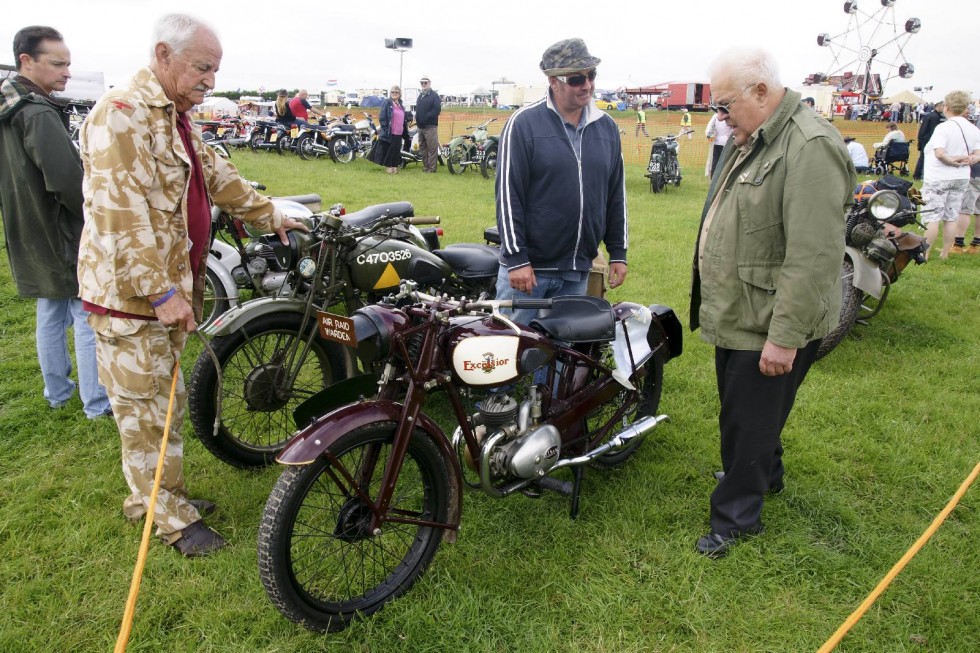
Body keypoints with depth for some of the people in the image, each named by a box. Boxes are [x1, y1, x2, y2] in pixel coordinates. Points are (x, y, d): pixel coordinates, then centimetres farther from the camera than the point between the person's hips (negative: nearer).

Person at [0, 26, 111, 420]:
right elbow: (68, 182, -27)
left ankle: (56, 391, 30)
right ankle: (97, 403, 6)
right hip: (64, 237, -9)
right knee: (88, 318, -1)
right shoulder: (39, 114, -21)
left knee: (50, 315, 18)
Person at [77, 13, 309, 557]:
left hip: (170, 288, 10)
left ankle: (154, 494, 36)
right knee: (146, 408, 4)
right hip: (130, 294, -10)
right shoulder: (122, 113, -18)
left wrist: (269, 215, 29)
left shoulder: (176, 118, 15)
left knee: (163, 399, 19)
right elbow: (120, 211, -25)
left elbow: (217, 177, 27)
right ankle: (170, 515, 18)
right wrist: (161, 291, -25)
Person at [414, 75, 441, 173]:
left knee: (432, 148, -7)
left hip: (430, 126, -8)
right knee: (422, 149, 12)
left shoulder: (434, 95, -4)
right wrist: (417, 117, 5)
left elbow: (437, 110, -15)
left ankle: (432, 168, -5)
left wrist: (426, 117, -18)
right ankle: (425, 167, 19)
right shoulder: (420, 96, 20)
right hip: (420, 127, 8)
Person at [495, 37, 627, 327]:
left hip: (578, 270, 5)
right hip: (528, 266, -4)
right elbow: (508, 194, -11)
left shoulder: (607, 127, 9)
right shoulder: (524, 123, -7)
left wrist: (618, 252, 11)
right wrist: (516, 258, -15)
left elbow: (616, 194, 13)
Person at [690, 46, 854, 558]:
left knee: (749, 419, 4)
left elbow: (814, 257, -27)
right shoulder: (747, 140, 10)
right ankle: (764, 474, 48)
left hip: (770, 326, -9)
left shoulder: (810, 148, -22)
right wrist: (710, 300, 22)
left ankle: (737, 514, 22)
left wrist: (785, 336, -27)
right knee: (739, 411, 24)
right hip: (735, 316, 9)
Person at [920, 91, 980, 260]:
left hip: (938, 178, -6)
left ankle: (925, 253, 1)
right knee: (952, 218, 11)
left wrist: (951, 161, -11)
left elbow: (939, 153, -25)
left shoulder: (943, 127, -16)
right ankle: (945, 253, 17)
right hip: (962, 178, 6)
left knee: (932, 217, -2)